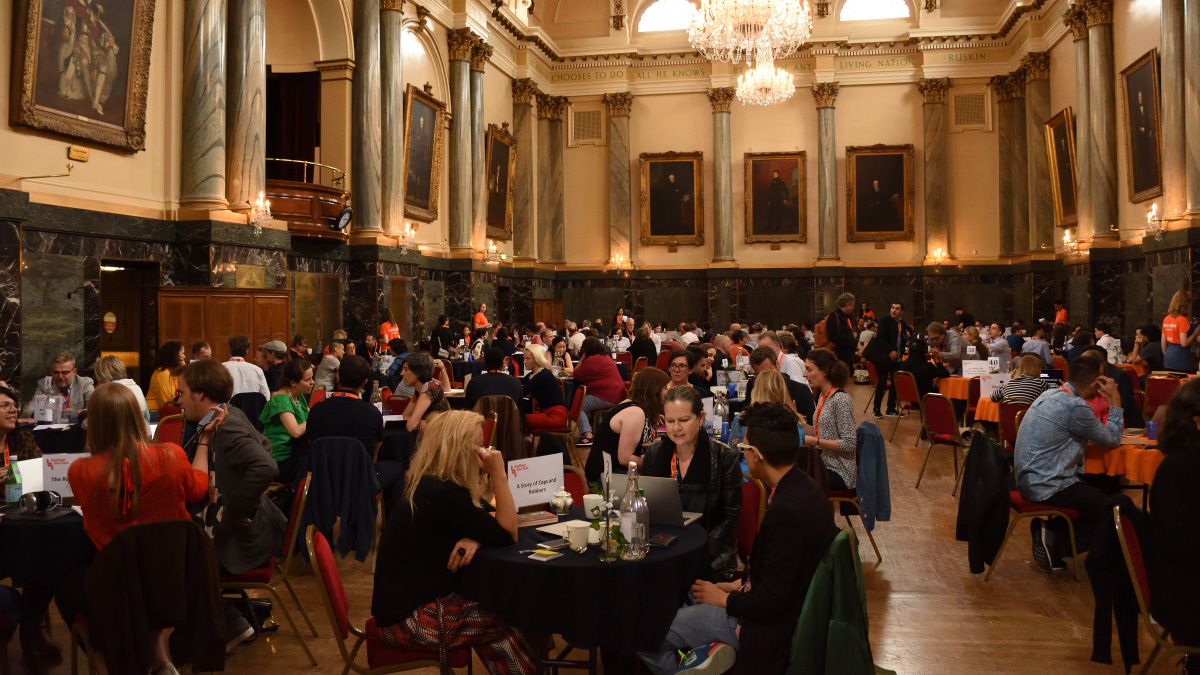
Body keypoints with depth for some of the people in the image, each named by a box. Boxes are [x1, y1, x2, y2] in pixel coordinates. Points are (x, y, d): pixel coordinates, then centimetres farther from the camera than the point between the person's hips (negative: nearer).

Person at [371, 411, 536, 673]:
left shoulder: (431, 484, 6)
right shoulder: (442, 493, -24)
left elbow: (487, 523, 11)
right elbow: (507, 536, -19)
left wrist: (474, 539, -12)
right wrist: (498, 474, -18)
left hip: (417, 601, 9)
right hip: (408, 619, -9)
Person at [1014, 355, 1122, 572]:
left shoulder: (1051, 394, 8)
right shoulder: (1075, 406, -21)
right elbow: (1112, 439, -7)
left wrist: (1110, 402, 15)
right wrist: (1115, 402, 1)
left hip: (1030, 479, 10)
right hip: (1046, 487, -10)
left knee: (1103, 488, 21)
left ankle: (1049, 532, 10)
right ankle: (1055, 542, -1)